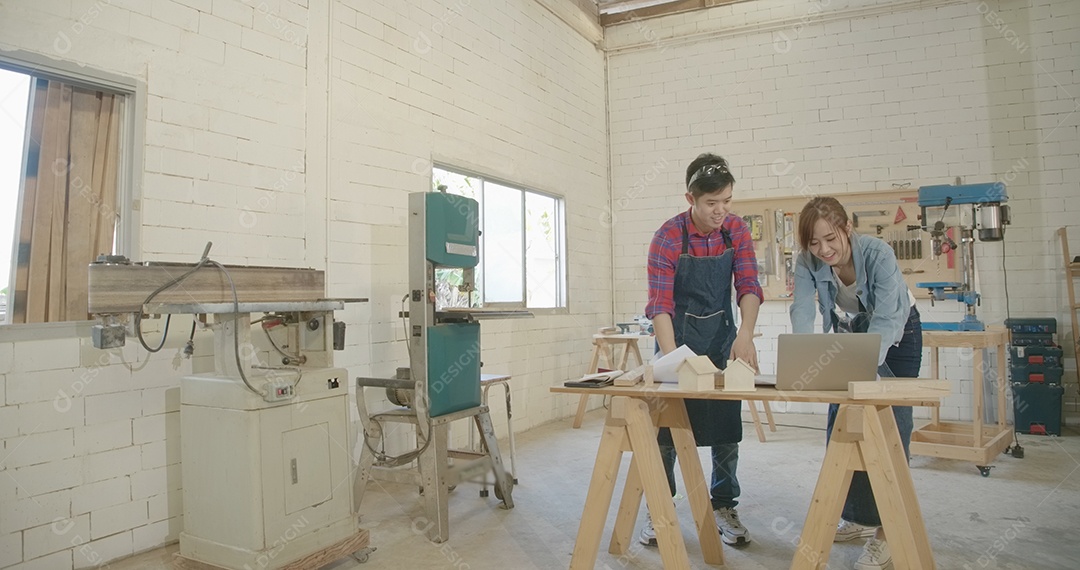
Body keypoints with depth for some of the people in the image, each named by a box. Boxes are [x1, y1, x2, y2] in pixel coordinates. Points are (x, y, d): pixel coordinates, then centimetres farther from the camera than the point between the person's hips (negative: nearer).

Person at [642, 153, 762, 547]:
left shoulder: (736, 230, -7)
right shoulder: (668, 238, -20)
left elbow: (748, 286, -12)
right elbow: (660, 304, -26)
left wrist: (745, 334, -30)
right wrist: (672, 358, -39)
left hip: (722, 335, 4)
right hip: (677, 335, -3)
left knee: (726, 427, 6)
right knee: (666, 425, 4)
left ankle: (723, 507, 22)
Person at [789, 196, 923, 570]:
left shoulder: (878, 253, -34)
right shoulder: (807, 263, -23)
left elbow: (887, 318, -40)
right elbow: (802, 313, -31)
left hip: (895, 336, -4)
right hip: (849, 335, 4)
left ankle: (887, 530, -4)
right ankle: (858, 518, 18)